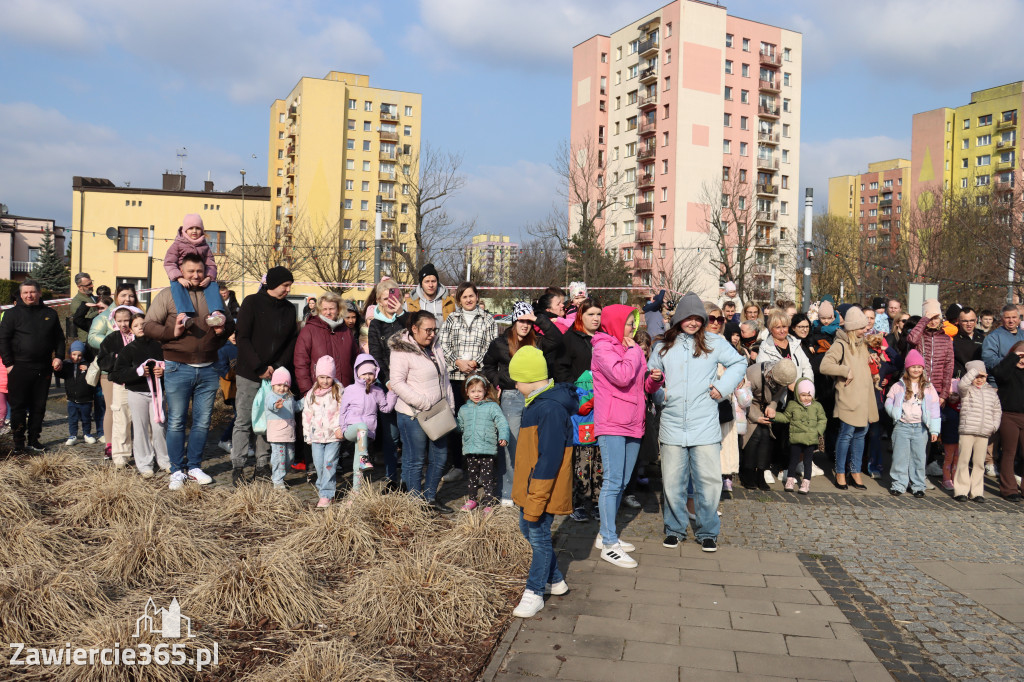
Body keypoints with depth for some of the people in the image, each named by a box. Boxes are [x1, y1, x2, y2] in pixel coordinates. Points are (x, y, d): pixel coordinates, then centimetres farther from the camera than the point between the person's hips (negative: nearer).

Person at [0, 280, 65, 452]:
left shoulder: (50, 314, 11)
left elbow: (59, 338, 17)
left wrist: (59, 357, 3)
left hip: (44, 370, 3)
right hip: (20, 368, -3)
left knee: (39, 406, 8)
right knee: (18, 406, 1)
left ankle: (34, 440, 18)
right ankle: (18, 442, 10)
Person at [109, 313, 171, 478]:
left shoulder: (157, 346, 4)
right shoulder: (128, 350, 1)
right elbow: (117, 374, -5)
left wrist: (163, 371, -8)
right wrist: (137, 371, -17)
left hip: (156, 391, 1)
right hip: (137, 393, -1)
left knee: (158, 426, 2)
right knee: (141, 429, 3)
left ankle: (164, 460, 16)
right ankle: (144, 464, 11)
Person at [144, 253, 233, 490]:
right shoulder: (168, 295, 3)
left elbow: (230, 324, 22)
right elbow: (149, 325, 0)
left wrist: (223, 329, 0)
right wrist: (172, 332, -15)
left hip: (208, 370, 3)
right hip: (178, 368, -3)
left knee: (202, 422, 9)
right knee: (176, 422, 2)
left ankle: (195, 467, 22)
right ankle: (177, 470, 13)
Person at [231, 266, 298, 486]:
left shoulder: (289, 309, 10)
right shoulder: (252, 303, -4)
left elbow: (292, 342, 10)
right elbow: (242, 338, -9)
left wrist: (279, 367, -5)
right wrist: (259, 367, -14)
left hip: (276, 375, 4)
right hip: (249, 375, -4)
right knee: (244, 421, 0)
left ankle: (263, 466, 15)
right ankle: (238, 467, 8)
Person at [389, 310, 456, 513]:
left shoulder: (435, 347, 11)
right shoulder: (402, 351, -12)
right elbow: (397, 383, -18)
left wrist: (450, 405, 13)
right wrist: (424, 404, -21)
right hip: (413, 415, -7)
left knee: (439, 457, 13)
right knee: (415, 461, 3)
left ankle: (430, 497, 28)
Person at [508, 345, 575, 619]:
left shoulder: (551, 409, -24)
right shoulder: (537, 403, 9)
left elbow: (549, 460, -26)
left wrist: (535, 500, -24)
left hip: (543, 490, -10)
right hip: (529, 487, 10)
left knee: (539, 537, 2)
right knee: (528, 530, 19)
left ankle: (534, 592, 17)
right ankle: (555, 580, 34)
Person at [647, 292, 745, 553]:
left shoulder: (714, 343, 7)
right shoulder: (663, 346, 10)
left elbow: (739, 363, 15)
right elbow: (650, 386, 16)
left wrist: (723, 386, 2)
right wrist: (654, 379, -8)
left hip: (705, 426, -1)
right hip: (672, 425, 1)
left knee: (709, 480, -1)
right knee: (672, 480, 3)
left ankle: (707, 531, 17)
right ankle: (675, 528, 22)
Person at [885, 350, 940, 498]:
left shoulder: (928, 388, 6)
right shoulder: (898, 386, 5)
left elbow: (934, 409, 6)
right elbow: (888, 403, 8)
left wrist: (934, 430, 1)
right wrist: (896, 415, -10)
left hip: (920, 428, 1)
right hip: (902, 426, -1)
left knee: (919, 458, 4)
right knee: (900, 457, -1)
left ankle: (918, 485, 15)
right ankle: (899, 484, 7)